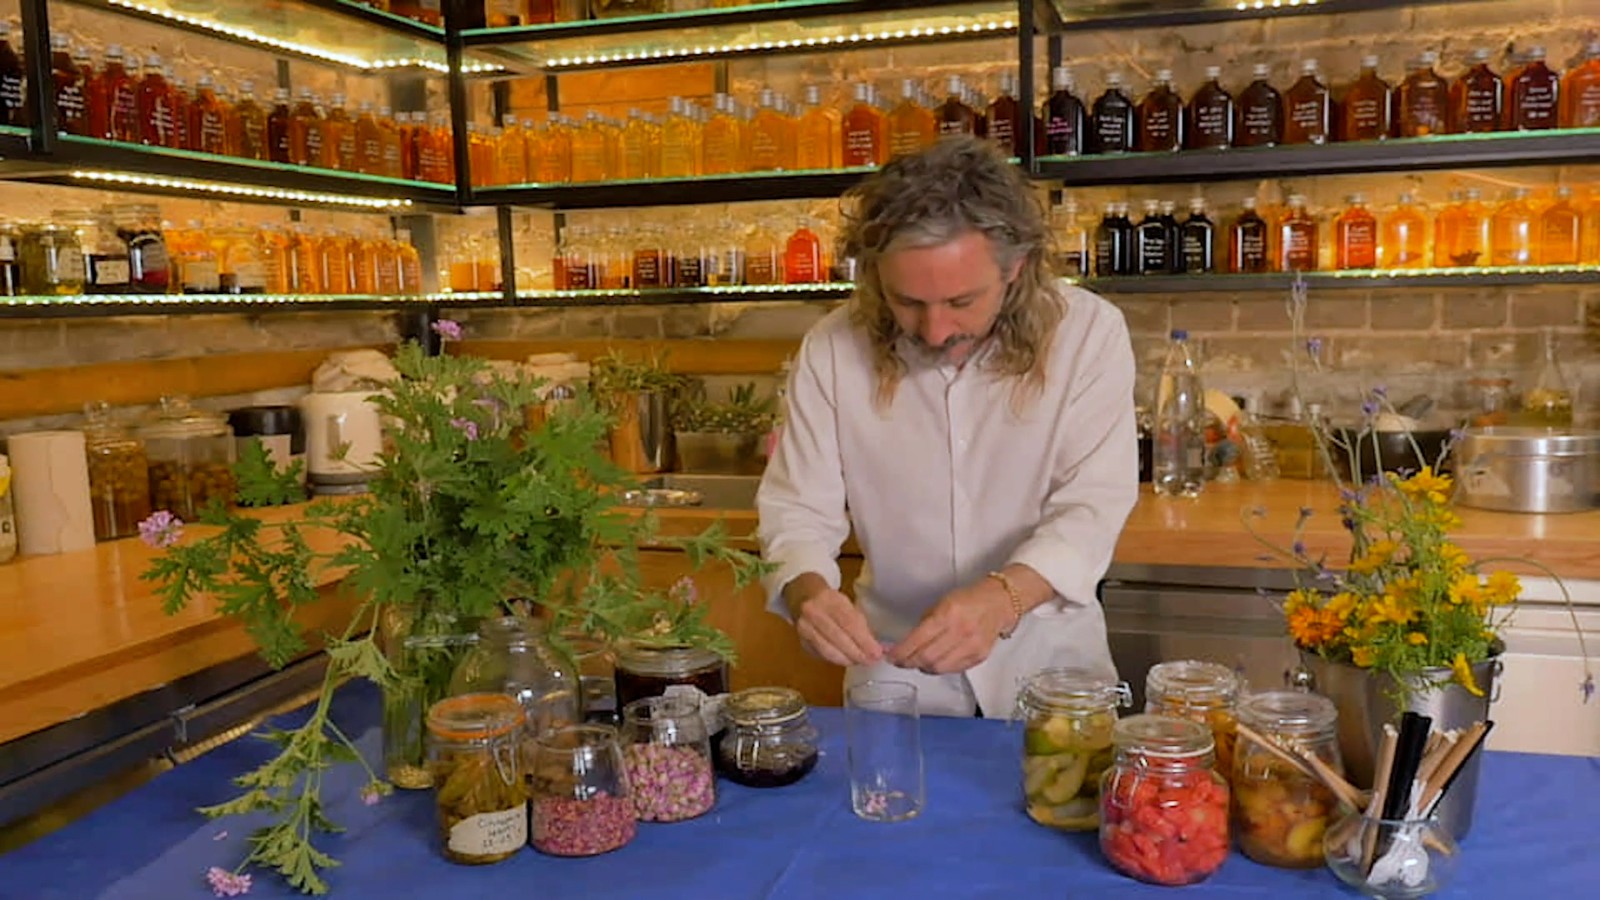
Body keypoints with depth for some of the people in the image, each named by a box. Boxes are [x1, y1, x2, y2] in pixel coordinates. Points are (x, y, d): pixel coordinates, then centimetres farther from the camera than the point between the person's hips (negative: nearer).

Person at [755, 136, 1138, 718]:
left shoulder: (1088, 332, -9)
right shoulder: (831, 351, -6)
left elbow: (1093, 506, -13)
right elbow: (797, 511, -2)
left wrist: (1002, 596, -33)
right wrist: (806, 589, -26)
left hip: (1047, 662, 0)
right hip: (893, 662, 1)